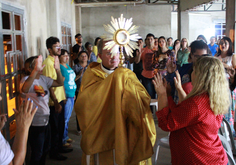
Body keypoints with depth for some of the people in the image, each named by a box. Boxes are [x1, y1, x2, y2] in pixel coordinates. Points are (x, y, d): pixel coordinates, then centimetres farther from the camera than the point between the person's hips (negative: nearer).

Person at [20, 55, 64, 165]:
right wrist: (36, 70, -55)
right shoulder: (26, 80, -19)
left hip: (45, 121, 8)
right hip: (34, 124, -8)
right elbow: (24, 89, -42)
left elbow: (60, 83, 2)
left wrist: (58, 69, -16)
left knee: (45, 150, 24)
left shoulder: (43, 79, 4)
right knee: (37, 154, 8)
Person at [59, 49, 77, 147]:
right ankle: (63, 140, 9)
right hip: (65, 96, -9)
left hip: (71, 95, 9)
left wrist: (74, 93, 21)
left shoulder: (68, 66, 15)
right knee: (65, 119, -2)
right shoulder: (59, 67, -13)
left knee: (67, 118, 17)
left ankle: (66, 136, 29)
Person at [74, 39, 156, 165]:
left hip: (125, 135, 2)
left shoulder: (127, 75, 4)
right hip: (100, 136, -2)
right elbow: (82, 103, -21)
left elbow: (145, 100, -9)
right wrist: (113, 80, -21)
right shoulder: (91, 75, -4)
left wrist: (125, 82, -22)